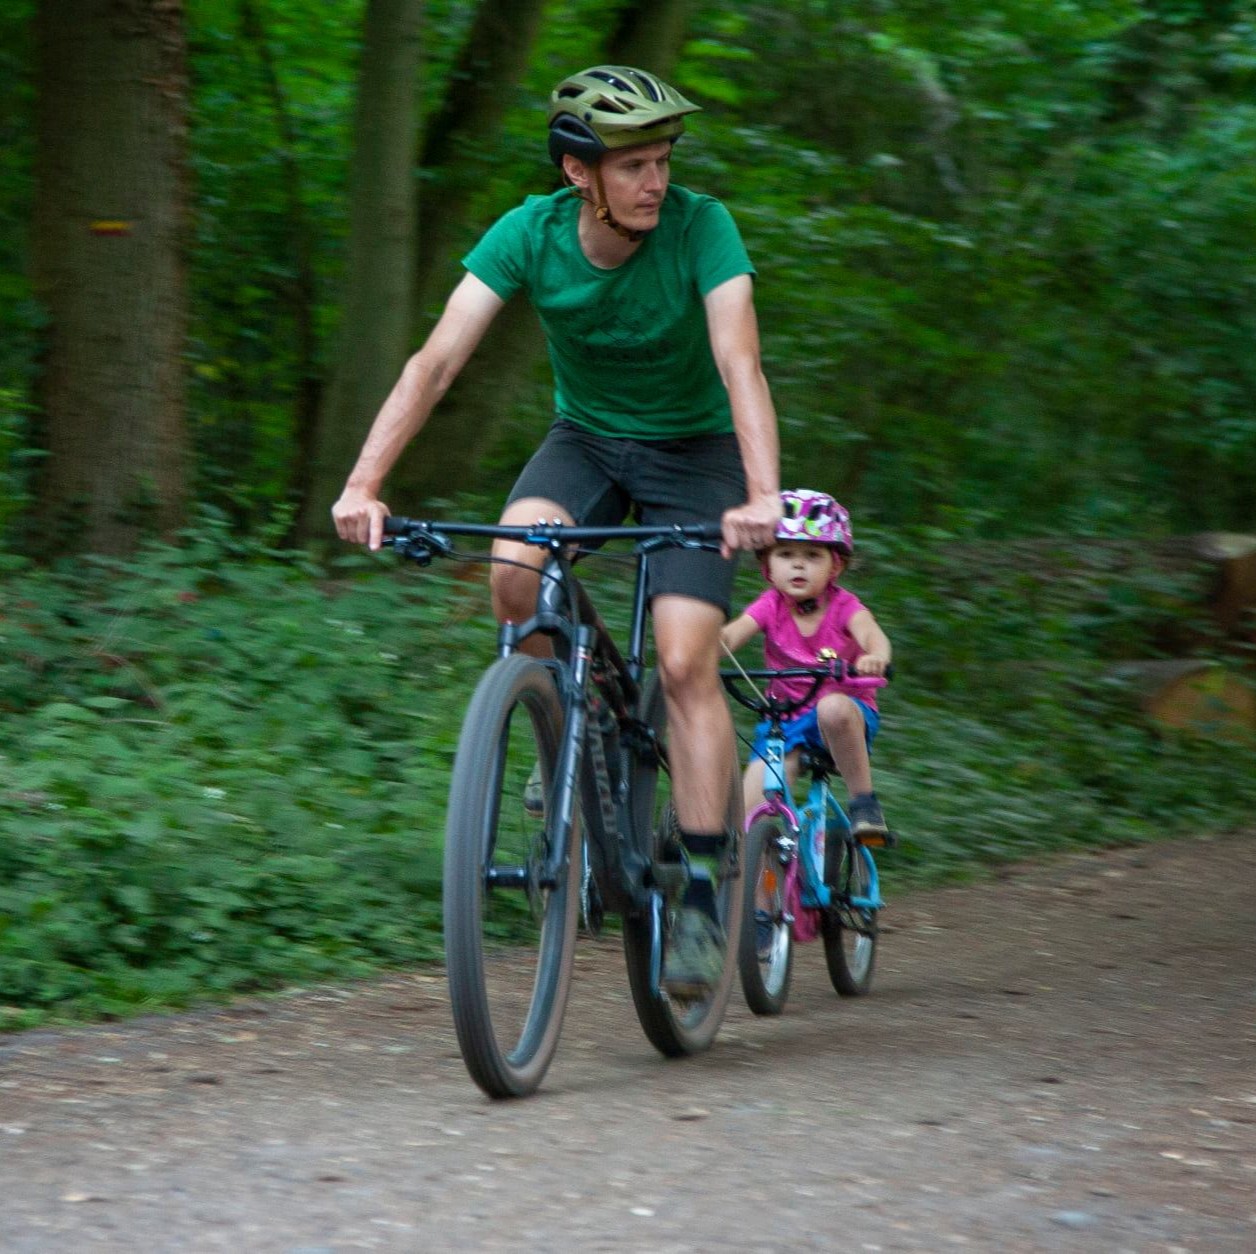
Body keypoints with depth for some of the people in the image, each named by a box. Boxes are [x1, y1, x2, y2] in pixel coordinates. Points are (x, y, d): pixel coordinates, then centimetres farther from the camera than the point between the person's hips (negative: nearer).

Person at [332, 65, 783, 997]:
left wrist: (762, 497, -52)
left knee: (685, 663, -17)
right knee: (514, 577, -28)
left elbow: (740, 365, -36)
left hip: (692, 448, -2)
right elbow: (437, 362, -25)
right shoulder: (528, 235, -19)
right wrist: (364, 484, -38)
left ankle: (701, 898, -10)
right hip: (587, 438, 2)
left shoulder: (700, 227, -25)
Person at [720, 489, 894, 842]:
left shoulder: (844, 606, -9)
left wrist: (875, 657, -55)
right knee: (745, 814, -16)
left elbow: (872, 634, -30)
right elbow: (731, 634, -21)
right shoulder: (770, 607, -4)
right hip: (783, 721, 2)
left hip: (846, 711, -2)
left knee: (833, 708, -39)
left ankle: (864, 801, -21)